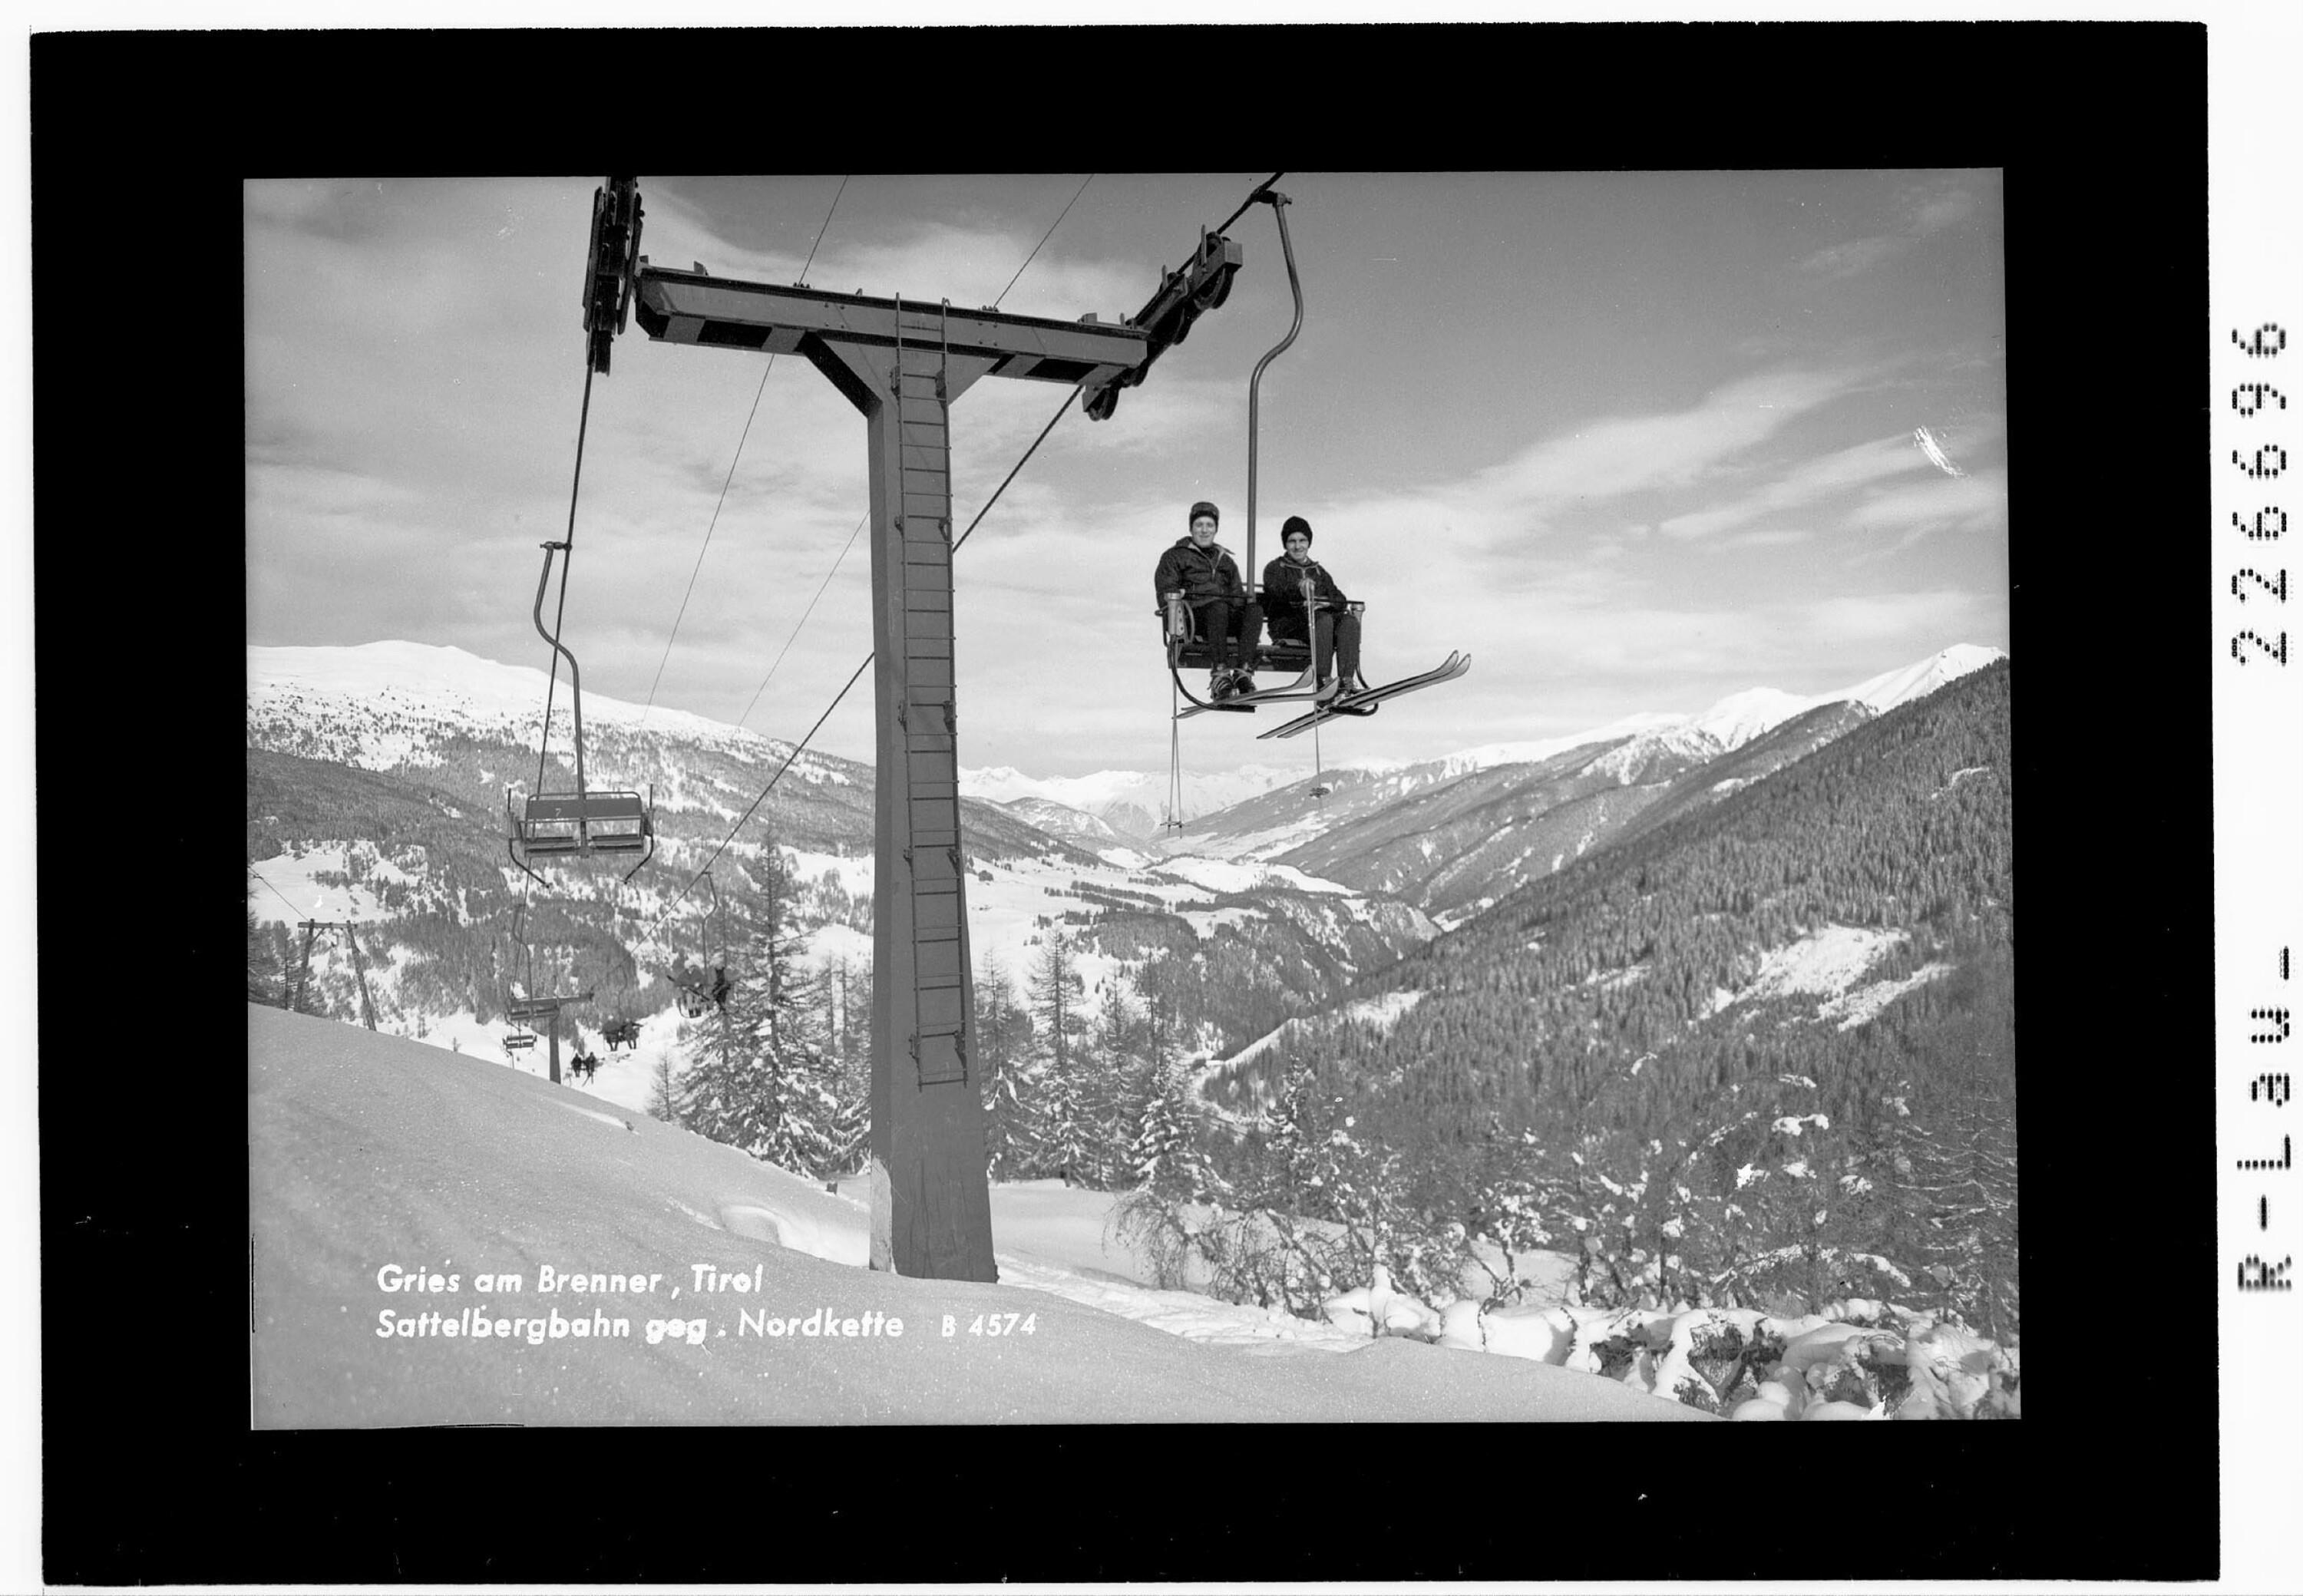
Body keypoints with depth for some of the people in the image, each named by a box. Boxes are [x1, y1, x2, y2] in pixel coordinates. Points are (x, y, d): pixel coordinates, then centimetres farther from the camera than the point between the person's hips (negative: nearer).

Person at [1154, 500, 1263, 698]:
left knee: (1255, 611, -30)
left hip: (1228, 622, 4)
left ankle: (1244, 671, -44)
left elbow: (1237, 597, 27)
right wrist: (1174, 595, -16)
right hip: (1193, 616, -4)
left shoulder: (1226, 561, 33)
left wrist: (1247, 599, 2)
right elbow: (1164, 592, 9)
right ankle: (1220, 674, -50)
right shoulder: (1175, 556, 20)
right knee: (1218, 607, -40)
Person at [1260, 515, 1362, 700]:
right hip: (1287, 625, -4)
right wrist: (1298, 589, -33)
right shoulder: (1275, 568, 13)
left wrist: (1326, 603, -11)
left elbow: (1339, 599, 14)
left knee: (1350, 621, -27)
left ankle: (1346, 683, -40)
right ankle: (1323, 680, -45)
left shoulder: (1319, 571, 27)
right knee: (1324, 620, -35)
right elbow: (1275, 590, -11)